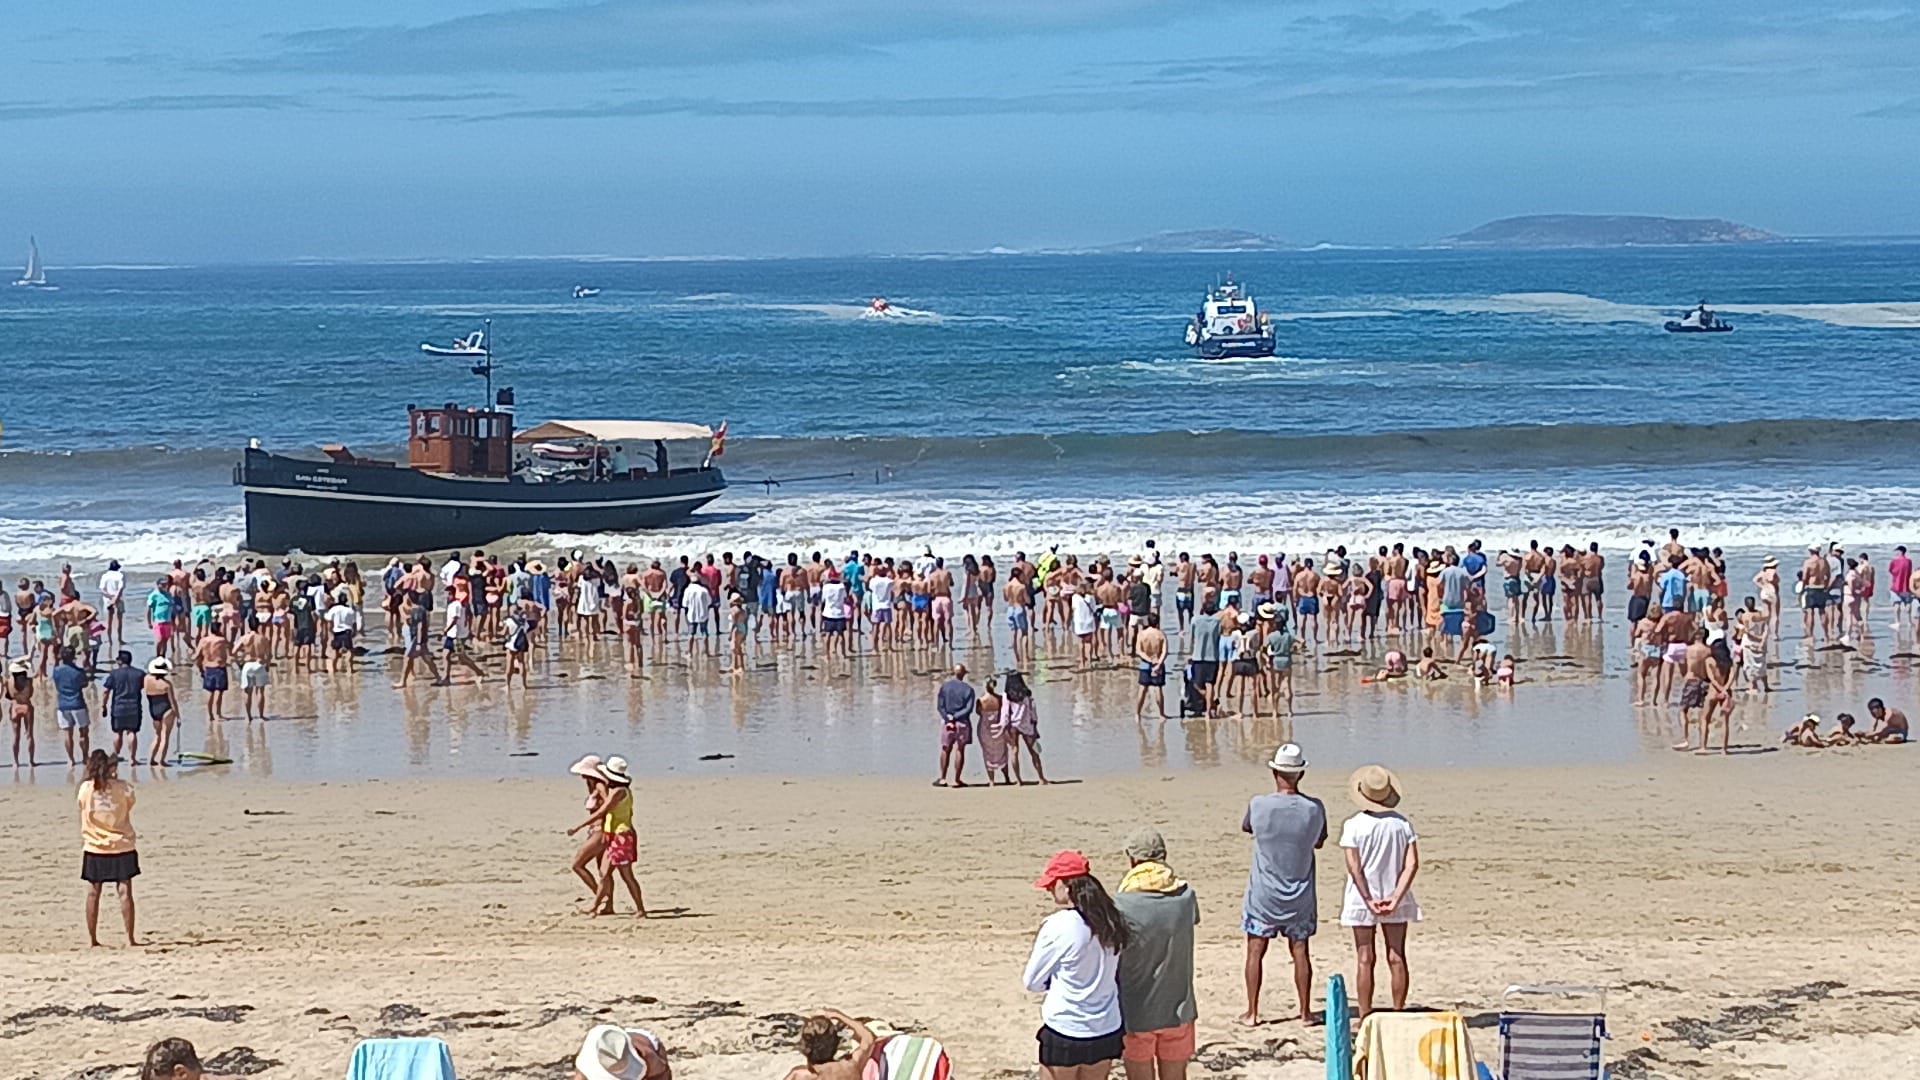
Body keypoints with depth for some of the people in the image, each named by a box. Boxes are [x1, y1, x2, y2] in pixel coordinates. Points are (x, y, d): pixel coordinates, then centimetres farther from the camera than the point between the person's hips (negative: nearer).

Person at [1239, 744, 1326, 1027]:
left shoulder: (1258, 805, -15)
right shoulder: (1314, 809, -11)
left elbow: (1246, 828, 7)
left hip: (1264, 894, -1)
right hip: (1300, 894, 1)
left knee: (1256, 950, 7)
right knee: (1300, 950, 9)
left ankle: (1252, 1012, 10)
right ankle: (1306, 1011, 13)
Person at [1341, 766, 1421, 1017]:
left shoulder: (1353, 826, -10)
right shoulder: (1402, 824, -2)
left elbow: (1354, 868, -14)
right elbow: (1411, 864, -9)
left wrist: (1369, 900, -12)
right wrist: (1395, 898, -13)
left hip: (1362, 901, -2)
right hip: (1395, 901, 2)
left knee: (1365, 960, 2)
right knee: (1396, 958, 8)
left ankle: (1365, 1018, 3)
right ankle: (1398, 1014, 10)